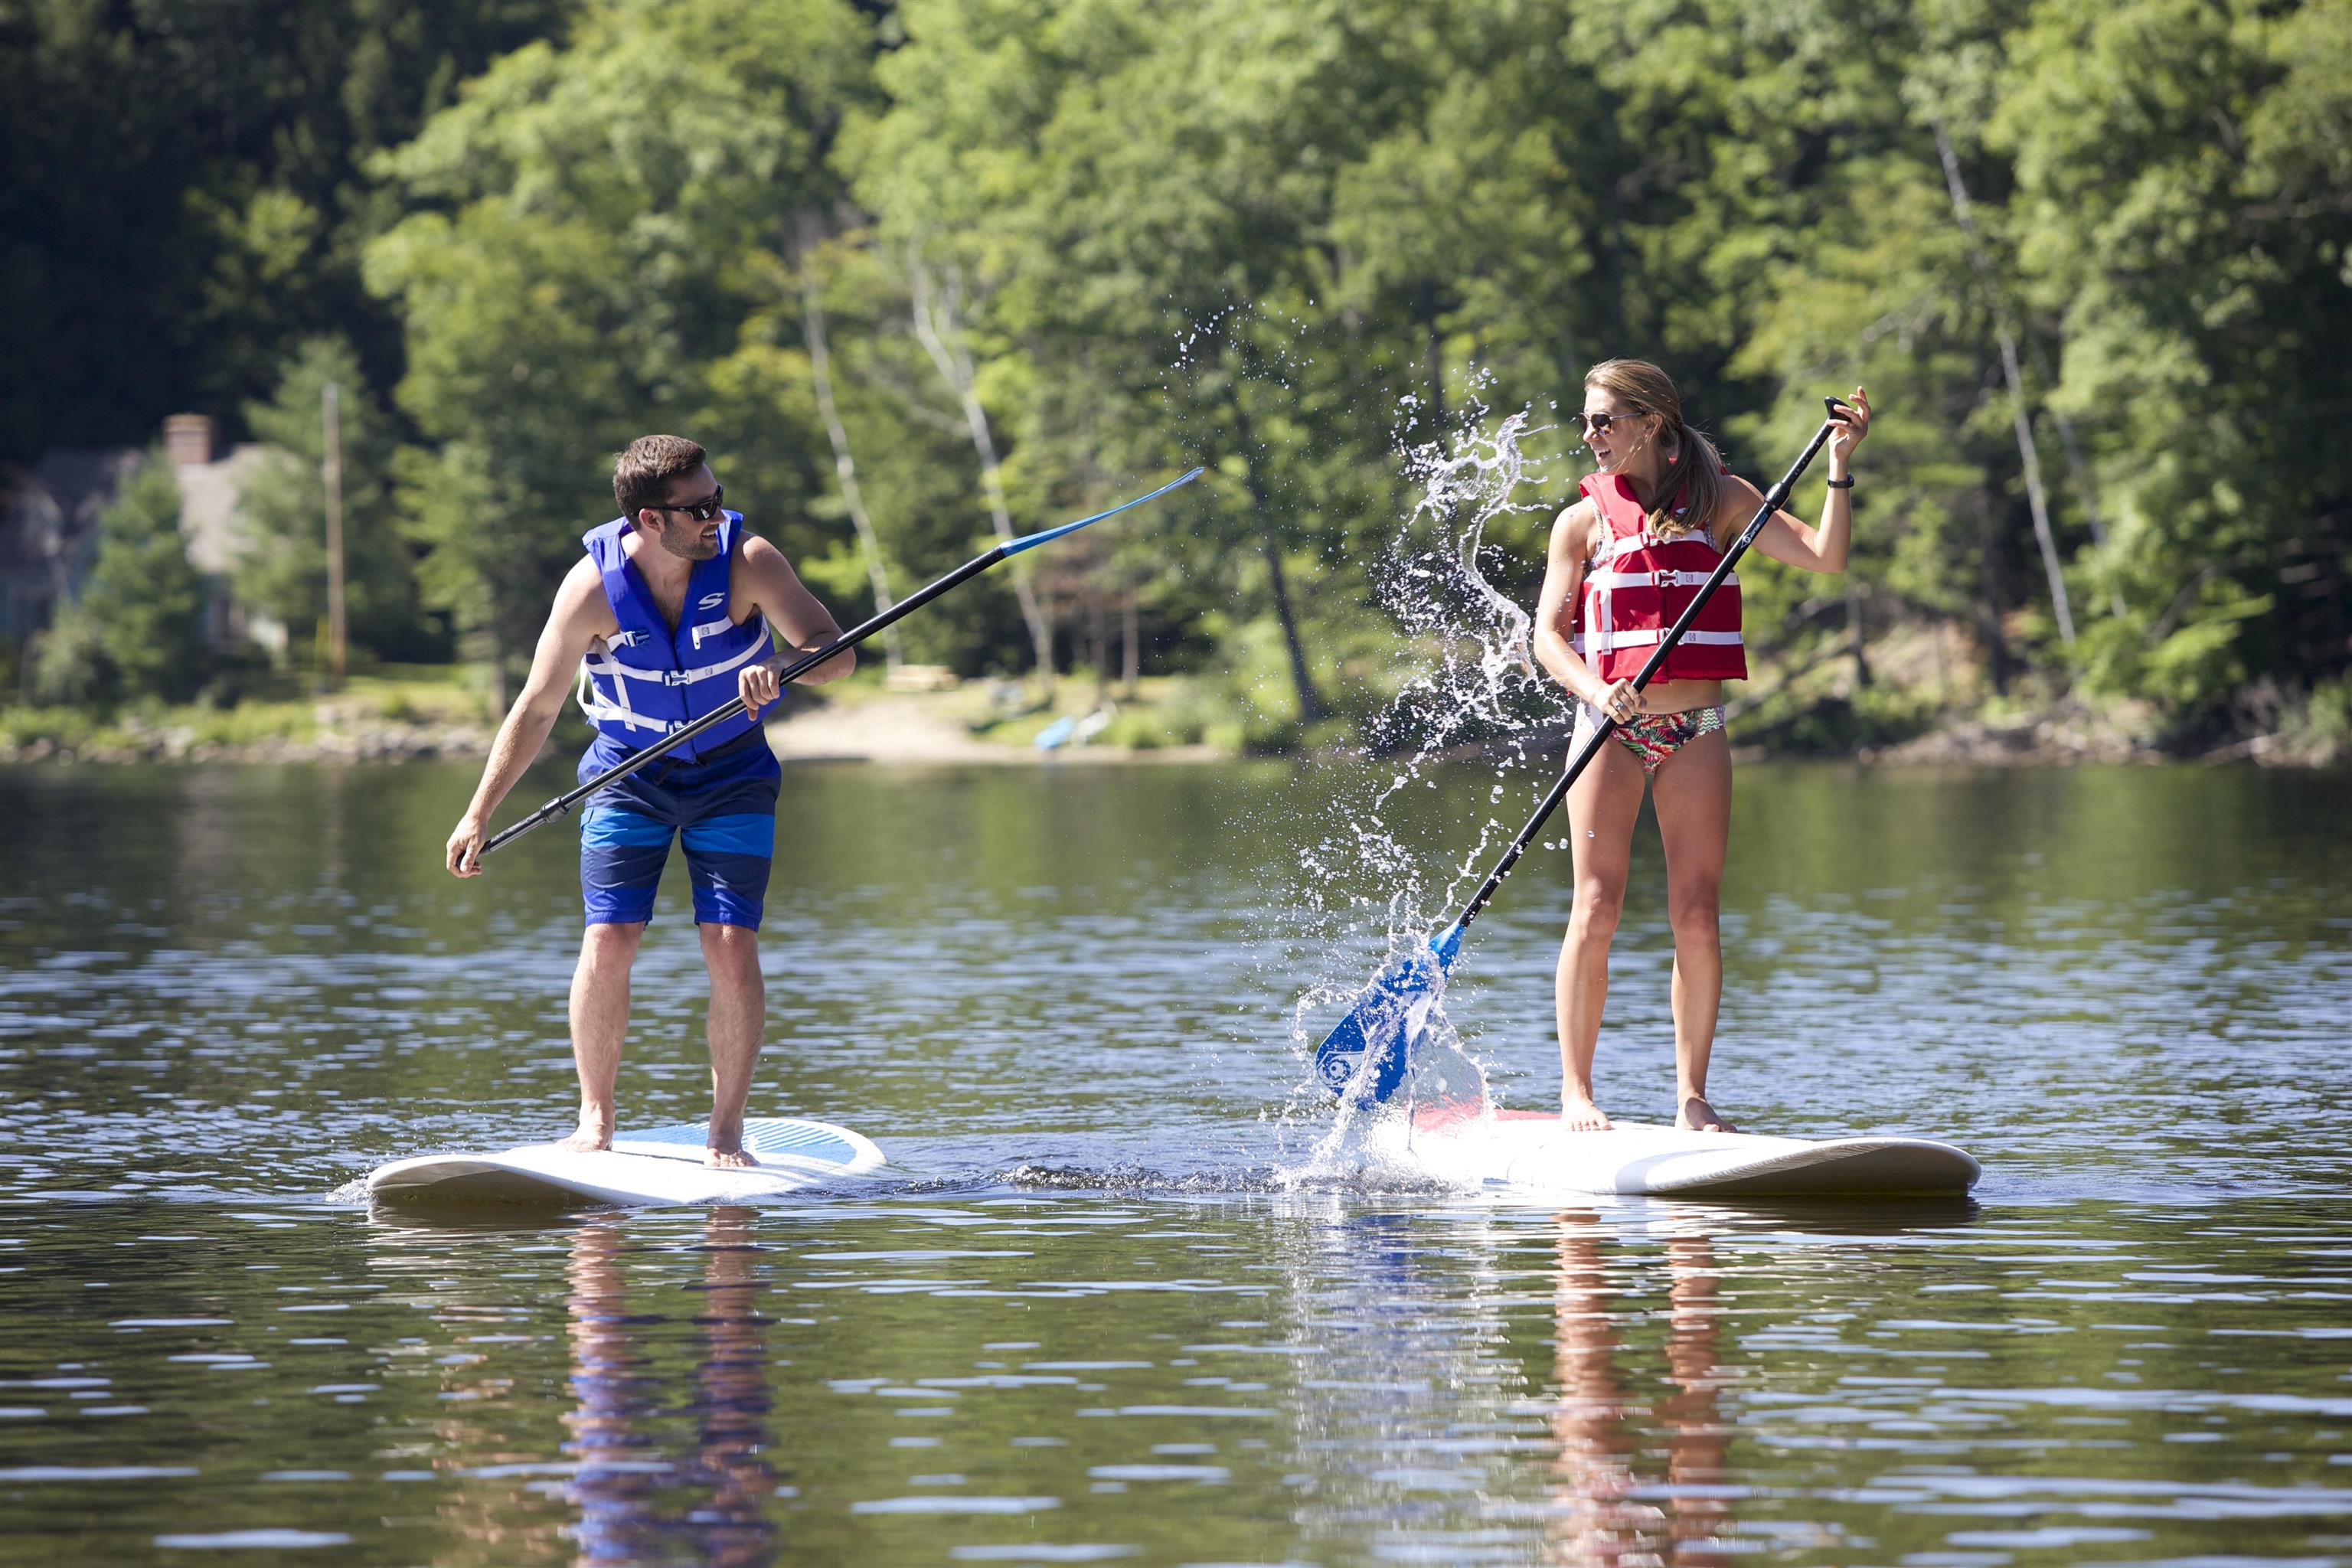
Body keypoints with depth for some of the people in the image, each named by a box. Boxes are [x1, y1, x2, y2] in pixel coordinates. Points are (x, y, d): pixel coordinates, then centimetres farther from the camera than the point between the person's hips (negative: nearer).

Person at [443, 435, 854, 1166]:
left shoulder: (747, 561, -20)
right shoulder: (594, 586, -20)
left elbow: (837, 651, -25)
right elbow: (537, 709, -10)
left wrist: (785, 668, -48)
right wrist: (480, 813, -7)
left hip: (732, 776, 0)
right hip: (629, 773, 0)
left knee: (732, 949, -11)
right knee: (607, 946, -11)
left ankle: (727, 1128, 1)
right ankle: (596, 1118, 6)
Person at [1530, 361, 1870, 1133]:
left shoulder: (1720, 499, 6)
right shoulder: (1584, 521, 4)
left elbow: (1823, 556, -1)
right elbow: (1548, 636, 0)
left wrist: (1840, 468, -12)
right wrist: (1596, 691, -19)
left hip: (1695, 731, 1)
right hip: (1608, 724, -1)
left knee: (1697, 918, -2)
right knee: (1596, 911, -5)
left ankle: (1691, 1096, 6)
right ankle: (1575, 1090, 3)